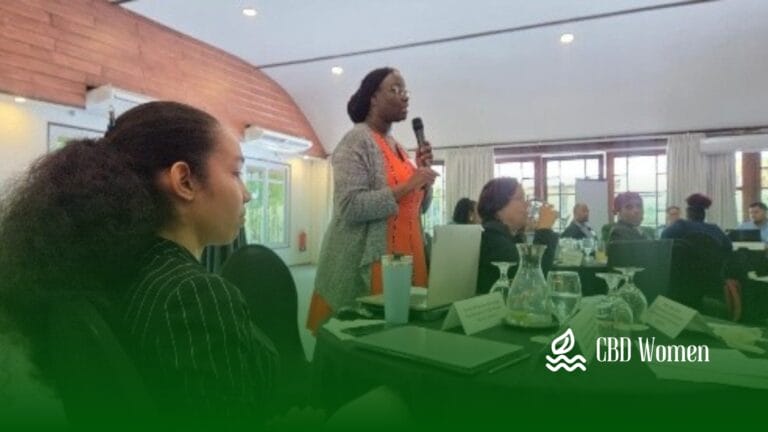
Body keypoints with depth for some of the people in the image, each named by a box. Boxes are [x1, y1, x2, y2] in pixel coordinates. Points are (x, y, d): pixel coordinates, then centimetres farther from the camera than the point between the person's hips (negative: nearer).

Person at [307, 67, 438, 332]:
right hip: (368, 260, -8)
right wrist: (407, 186, -21)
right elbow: (351, 207, -22)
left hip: (404, 255, 8)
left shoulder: (396, 145, 14)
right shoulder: (357, 140, -10)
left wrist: (422, 172, 4)